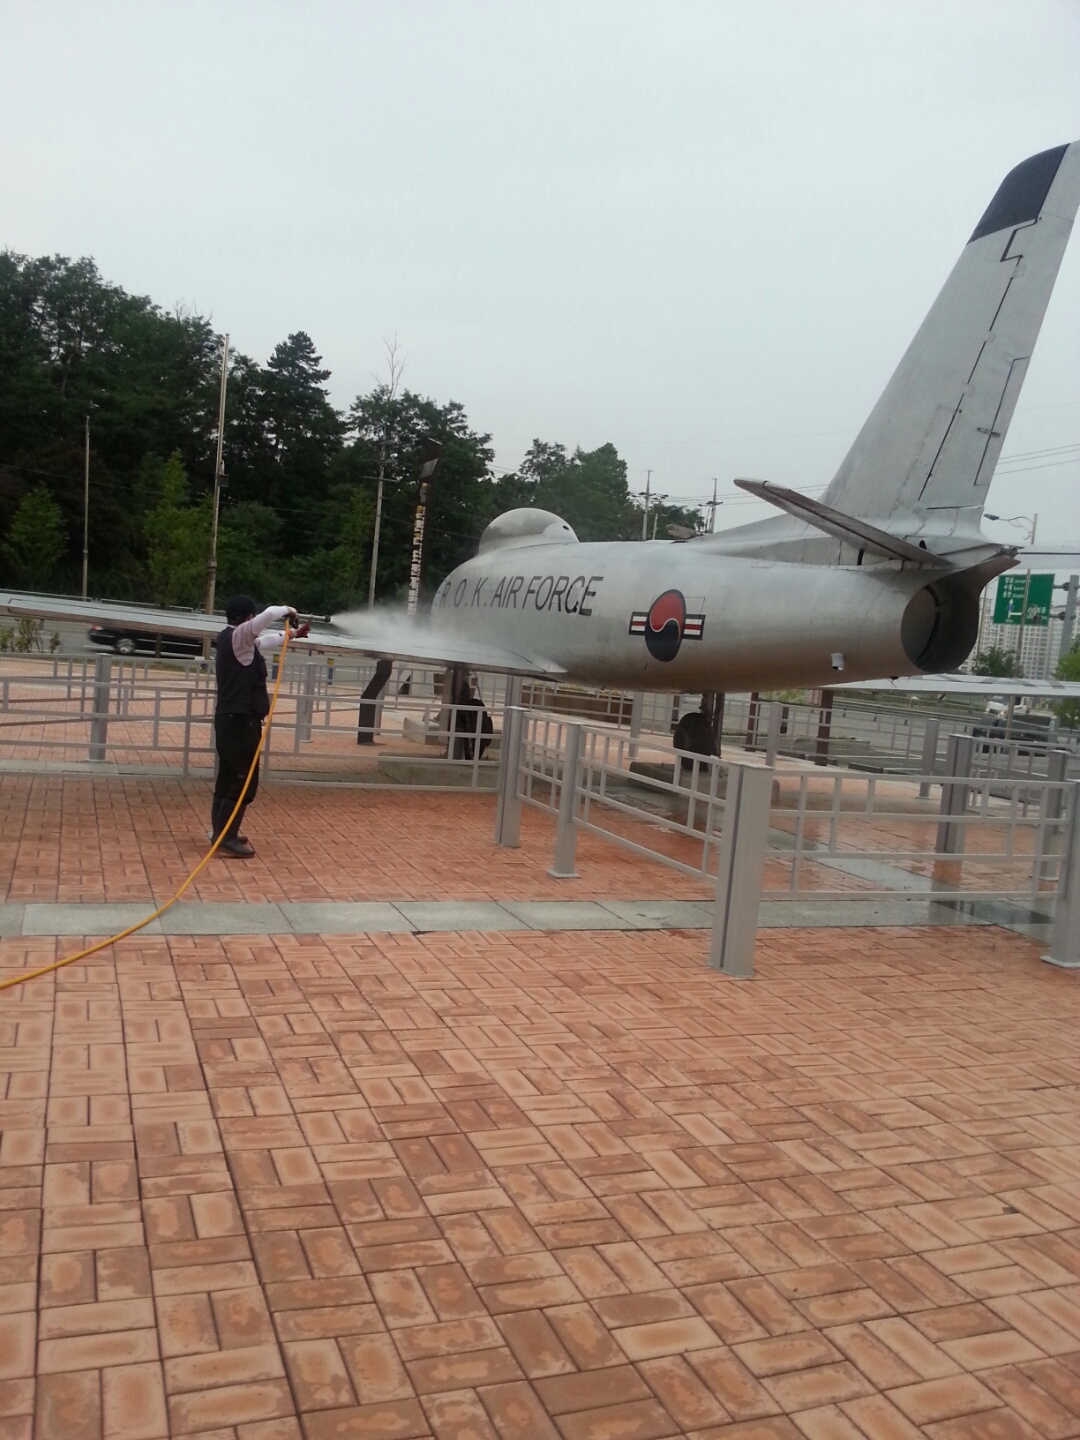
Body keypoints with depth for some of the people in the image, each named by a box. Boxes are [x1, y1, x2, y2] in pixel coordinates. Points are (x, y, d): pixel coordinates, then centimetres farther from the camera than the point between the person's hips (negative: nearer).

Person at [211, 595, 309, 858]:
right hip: (240, 719, -10)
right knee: (244, 781, -6)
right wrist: (287, 610, -9)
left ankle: (221, 832, 25)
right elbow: (269, 615, -29)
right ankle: (227, 839, -4)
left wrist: (293, 634, 39)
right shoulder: (237, 636, -15)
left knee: (228, 777, 16)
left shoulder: (235, 639, 15)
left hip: (231, 718, 10)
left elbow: (264, 641, 34)